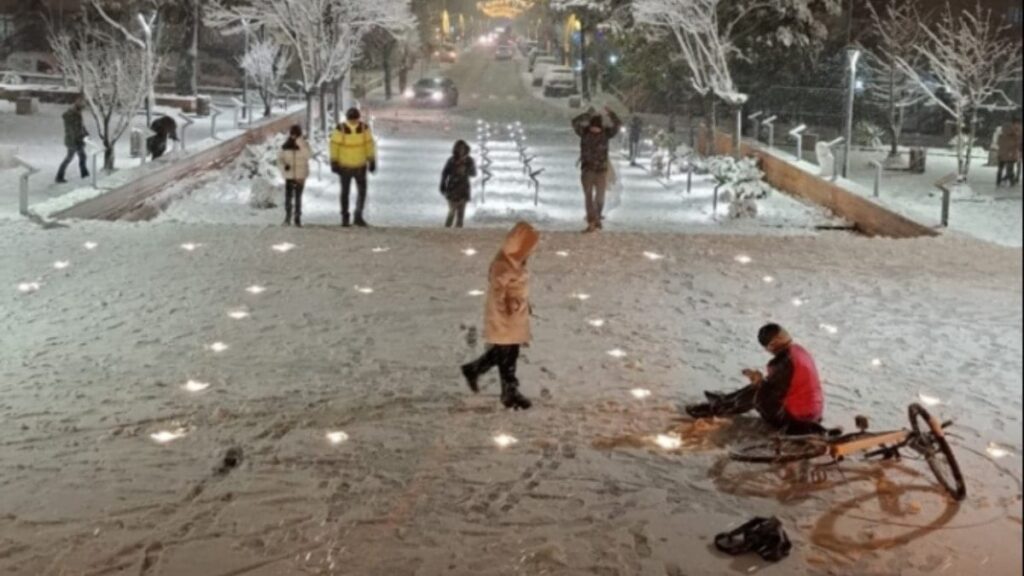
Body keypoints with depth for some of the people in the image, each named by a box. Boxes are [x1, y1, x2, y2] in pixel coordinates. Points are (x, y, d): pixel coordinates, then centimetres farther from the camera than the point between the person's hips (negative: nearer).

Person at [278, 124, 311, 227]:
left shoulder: (304, 145, -3)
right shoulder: (286, 146, 1)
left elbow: (306, 155, -23)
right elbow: (280, 158, 7)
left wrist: (300, 142, -27)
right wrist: (284, 166, -12)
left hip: (300, 176, -1)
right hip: (289, 176, 1)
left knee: (298, 198, 5)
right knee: (288, 197, 0)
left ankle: (298, 218, 11)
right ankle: (287, 217, 11)